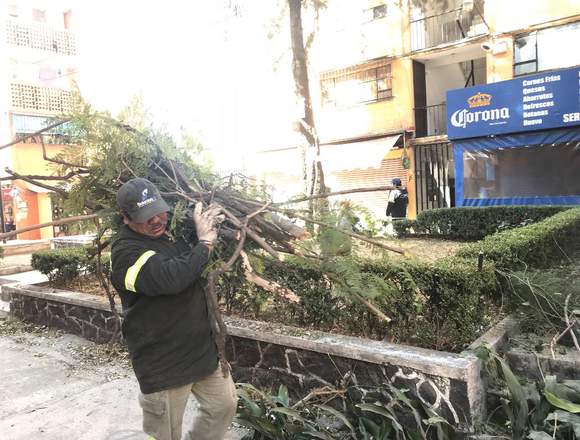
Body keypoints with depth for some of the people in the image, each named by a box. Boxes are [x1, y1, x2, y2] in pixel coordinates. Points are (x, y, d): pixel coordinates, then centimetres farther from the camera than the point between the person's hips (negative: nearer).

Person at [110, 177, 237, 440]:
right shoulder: (126, 252, -19)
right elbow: (172, 278, -35)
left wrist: (209, 227, 4)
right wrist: (205, 241, -23)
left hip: (203, 347, 8)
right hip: (164, 361, -7)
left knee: (224, 403, 19)